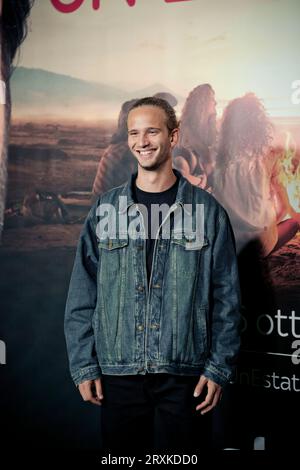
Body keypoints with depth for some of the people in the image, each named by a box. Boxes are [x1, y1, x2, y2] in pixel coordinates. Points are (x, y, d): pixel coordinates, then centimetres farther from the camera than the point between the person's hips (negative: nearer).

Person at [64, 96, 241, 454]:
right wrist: (84, 366, 1)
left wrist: (219, 368, -3)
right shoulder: (105, 210, 5)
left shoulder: (207, 210, 2)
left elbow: (226, 297, 2)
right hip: (118, 374, 2)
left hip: (186, 375, -1)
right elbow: (81, 296, 6)